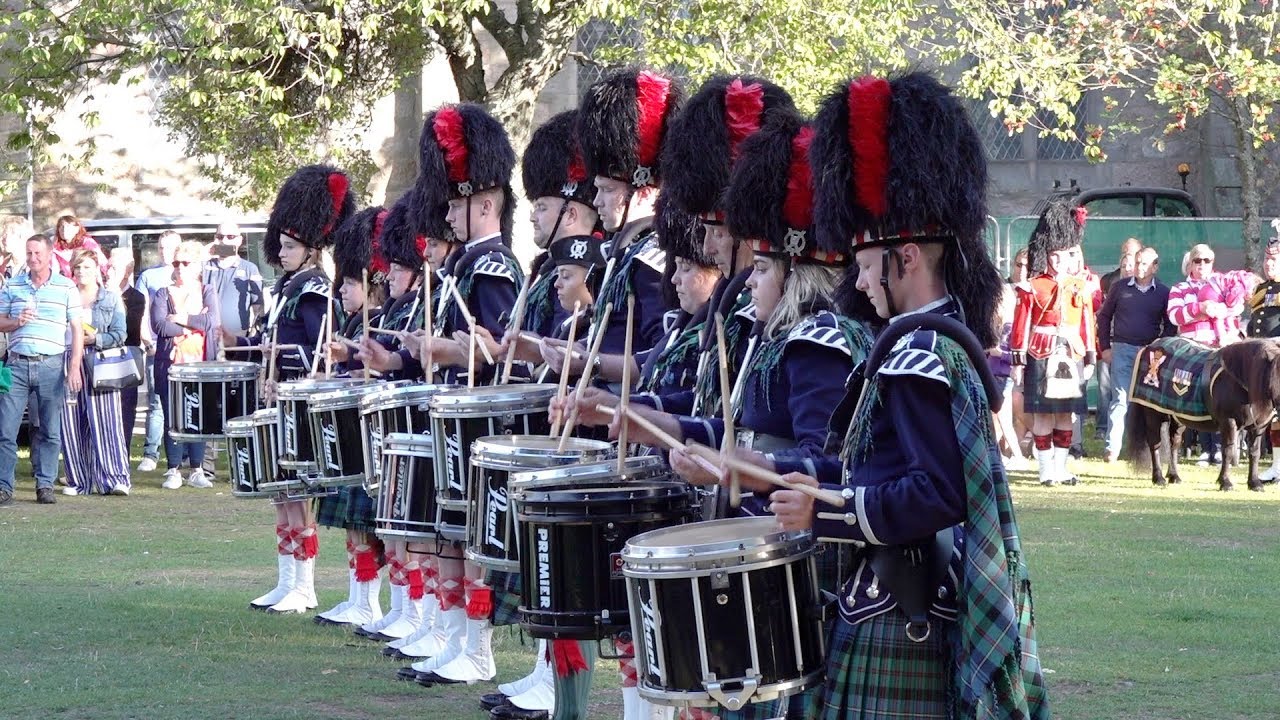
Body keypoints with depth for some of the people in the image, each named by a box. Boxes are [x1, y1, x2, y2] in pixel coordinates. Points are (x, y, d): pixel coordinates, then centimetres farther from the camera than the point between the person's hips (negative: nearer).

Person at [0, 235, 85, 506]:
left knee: (49, 430, 3)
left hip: (51, 365, -1)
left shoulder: (66, 288, 4)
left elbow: (77, 329, 2)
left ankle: (45, 486, 10)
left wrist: (75, 368, -6)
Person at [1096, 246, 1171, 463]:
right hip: (1122, 349, -1)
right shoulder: (1119, 287, 5)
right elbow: (1104, 316, 12)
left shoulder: (1163, 293, 6)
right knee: (1120, 398, -8)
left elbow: (1169, 325, 10)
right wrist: (1105, 347, 6)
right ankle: (1112, 447, -10)